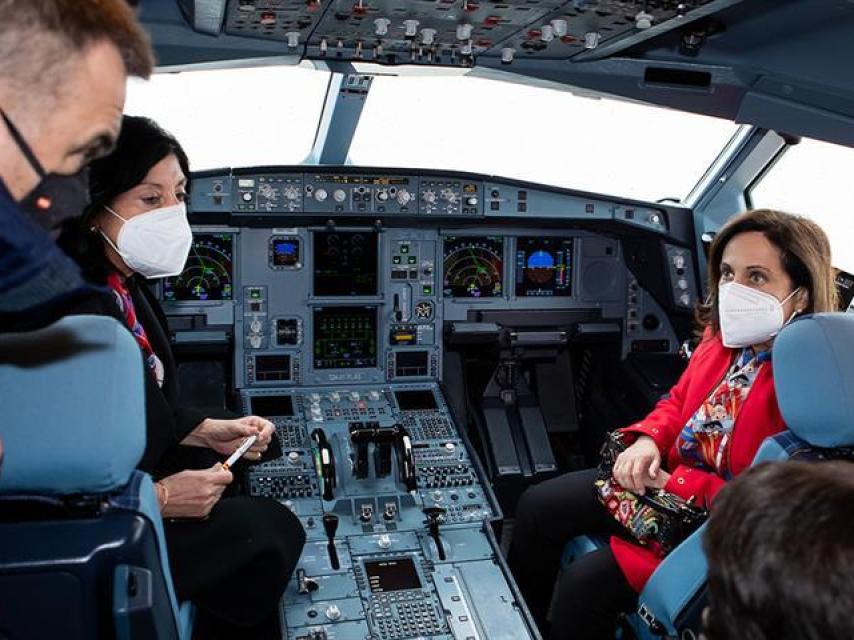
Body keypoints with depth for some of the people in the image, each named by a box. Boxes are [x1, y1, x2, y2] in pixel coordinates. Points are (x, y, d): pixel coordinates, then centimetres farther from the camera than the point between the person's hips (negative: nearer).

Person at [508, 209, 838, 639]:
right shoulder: (723, 336, -1)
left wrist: (676, 483, -21)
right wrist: (648, 440, -7)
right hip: (668, 478, 8)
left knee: (585, 583, -21)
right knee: (537, 507, 4)